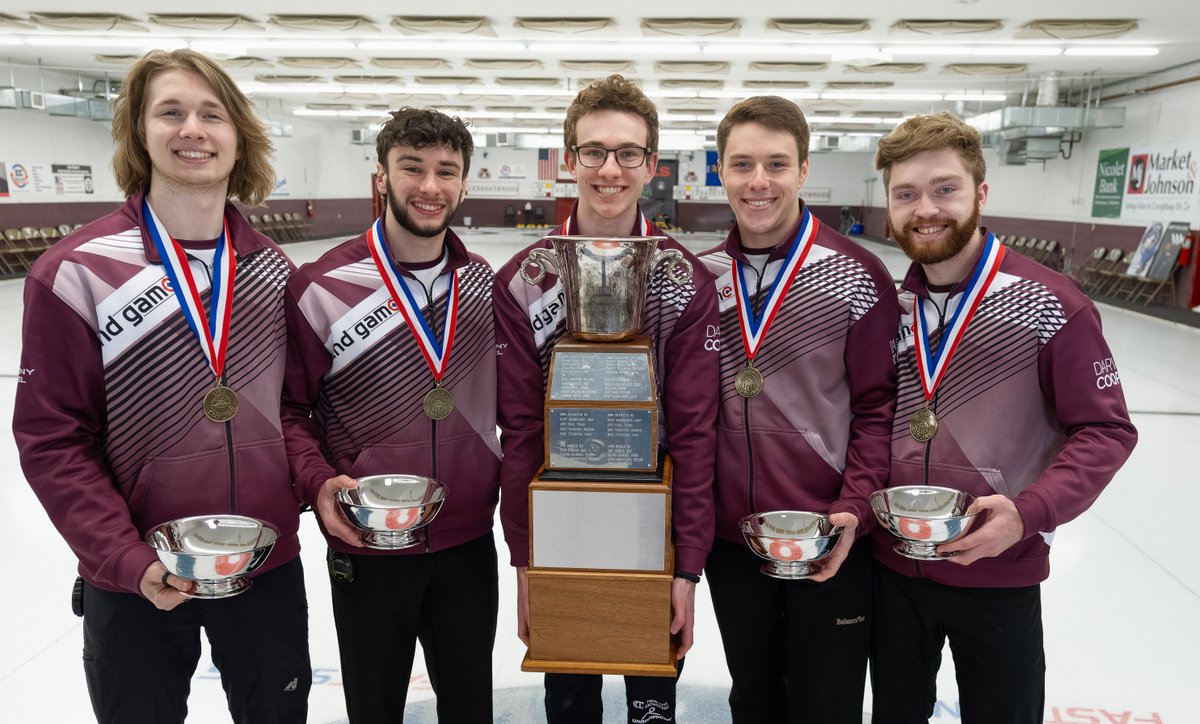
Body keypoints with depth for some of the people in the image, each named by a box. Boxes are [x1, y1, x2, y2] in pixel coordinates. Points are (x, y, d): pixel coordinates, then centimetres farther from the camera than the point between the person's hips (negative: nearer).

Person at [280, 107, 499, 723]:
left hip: (469, 547, 3)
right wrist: (318, 481, -20)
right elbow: (292, 406, -4)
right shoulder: (319, 288, -11)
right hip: (367, 549, -3)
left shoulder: (484, 284, 1)